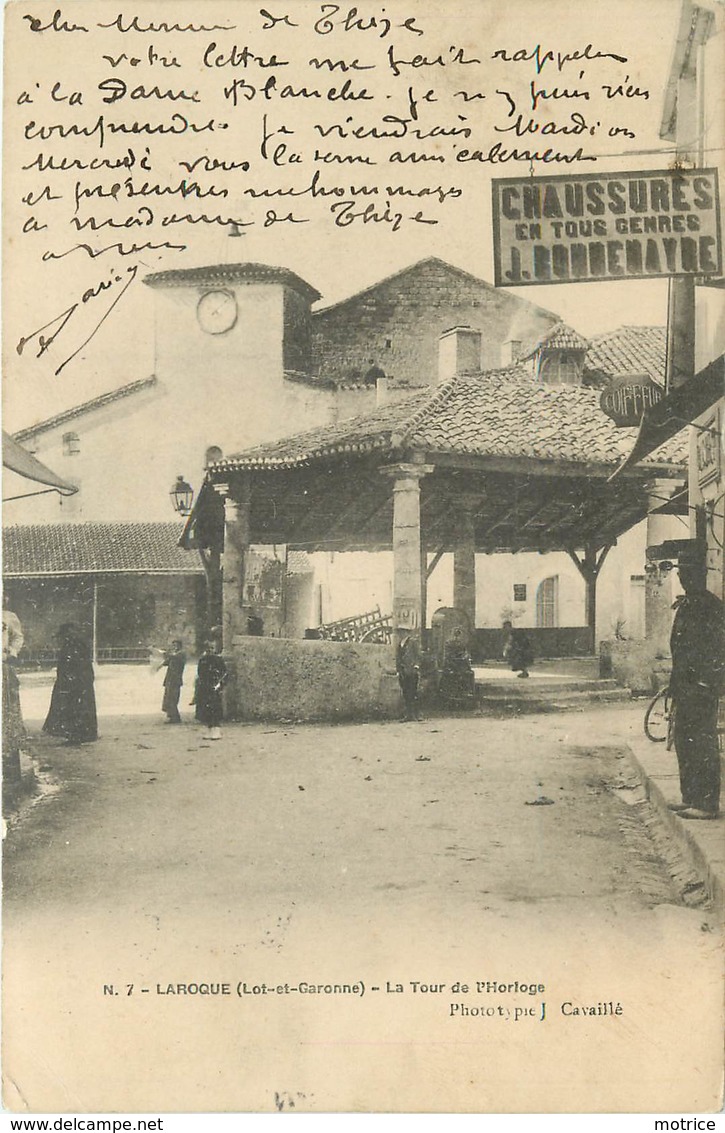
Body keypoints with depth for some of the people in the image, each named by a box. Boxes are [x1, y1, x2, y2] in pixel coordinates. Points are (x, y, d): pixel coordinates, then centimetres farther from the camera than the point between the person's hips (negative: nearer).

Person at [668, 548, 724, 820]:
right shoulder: (684, 605, 17)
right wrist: (675, 686, 20)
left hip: (701, 687, -9)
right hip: (685, 685, 9)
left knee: (702, 744, -6)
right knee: (684, 742, 14)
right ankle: (691, 797, 23)